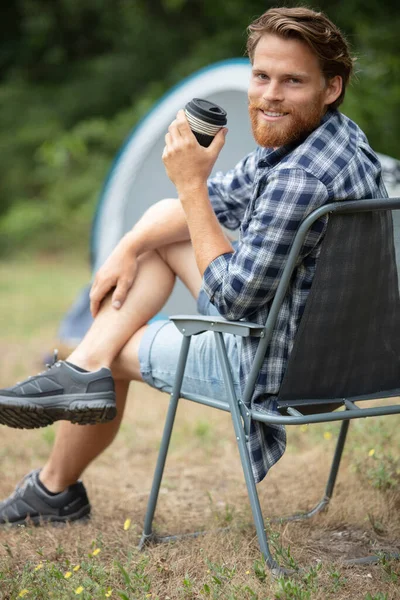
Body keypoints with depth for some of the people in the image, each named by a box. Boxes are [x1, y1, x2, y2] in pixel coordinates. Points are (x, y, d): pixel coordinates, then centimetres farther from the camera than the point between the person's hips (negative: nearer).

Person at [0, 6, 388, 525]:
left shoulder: (300, 181, -32)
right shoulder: (306, 138, 2)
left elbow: (232, 297, -26)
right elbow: (218, 203, 13)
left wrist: (191, 185, -23)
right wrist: (129, 248, 1)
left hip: (282, 372, -10)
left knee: (116, 352, 12)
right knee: (160, 227, 14)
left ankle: (53, 490, 33)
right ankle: (85, 367, 0)